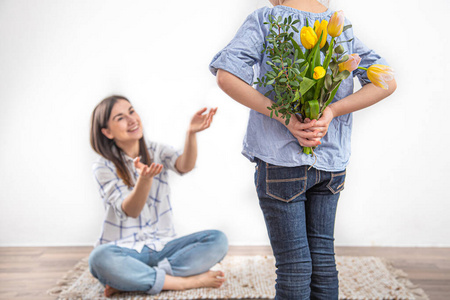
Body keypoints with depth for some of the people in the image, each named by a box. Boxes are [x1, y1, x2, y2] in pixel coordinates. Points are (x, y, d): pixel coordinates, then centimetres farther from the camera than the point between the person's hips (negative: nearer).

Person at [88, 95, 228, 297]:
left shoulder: (157, 152, 5)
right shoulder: (104, 167, -4)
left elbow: (184, 166, -17)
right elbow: (130, 211, -16)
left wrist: (191, 133, -37)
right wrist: (144, 178, -36)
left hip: (162, 246, 4)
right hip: (124, 251, -3)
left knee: (218, 240, -19)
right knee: (100, 259, -36)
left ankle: (129, 280, -23)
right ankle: (188, 281, -25)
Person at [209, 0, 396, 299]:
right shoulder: (343, 26, 8)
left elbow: (226, 76, -18)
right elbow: (386, 81, 0)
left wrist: (284, 118, -16)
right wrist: (331, 111, -9)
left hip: (283, 159, -4)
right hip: (333, 161, 5)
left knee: (293, 264, 3)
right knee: (324, 256, 15)